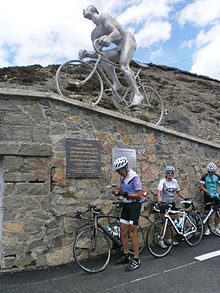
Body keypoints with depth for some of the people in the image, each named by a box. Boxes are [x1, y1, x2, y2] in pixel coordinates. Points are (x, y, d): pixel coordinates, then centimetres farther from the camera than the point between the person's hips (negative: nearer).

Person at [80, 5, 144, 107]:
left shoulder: (103, 16, -8)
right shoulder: (94, 34, 13)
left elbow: (116, 32, -25)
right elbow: (96, 53, 2)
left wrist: (108, 37, -49)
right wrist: (87, 54, -20)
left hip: (128, 39, -8)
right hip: (120, 47, 8)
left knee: (123, 66, -31)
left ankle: (137, 94, -30)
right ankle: (116, 83, -17)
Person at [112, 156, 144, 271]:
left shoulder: (135, 177, -17)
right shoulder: (122, 177, 9)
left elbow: (139, 195, -19)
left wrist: (126, 194, -27)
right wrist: (117, 192, -5)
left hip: (134, 205, -8)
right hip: (126, 205, 8)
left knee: (132, 232, -6)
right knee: (123, 231, 10)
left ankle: (136, 259, 6)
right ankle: (126, 256, 24)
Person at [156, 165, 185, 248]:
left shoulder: (175, 181, 5)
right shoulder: (162, 181, -11)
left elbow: (178, 192, 14)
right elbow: (158, 191, -25)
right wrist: (159, 201, -40)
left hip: (172, 203, 5)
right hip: (164, 204, -5)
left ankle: (170, 239, 25)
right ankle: (161, 240, 9)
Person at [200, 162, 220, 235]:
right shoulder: (204, 177, -7)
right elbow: (201, 187, -11)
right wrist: (209, 193, -20)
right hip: (207, 196, -3)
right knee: (207, 212, 0)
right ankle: (207, 228, 10)